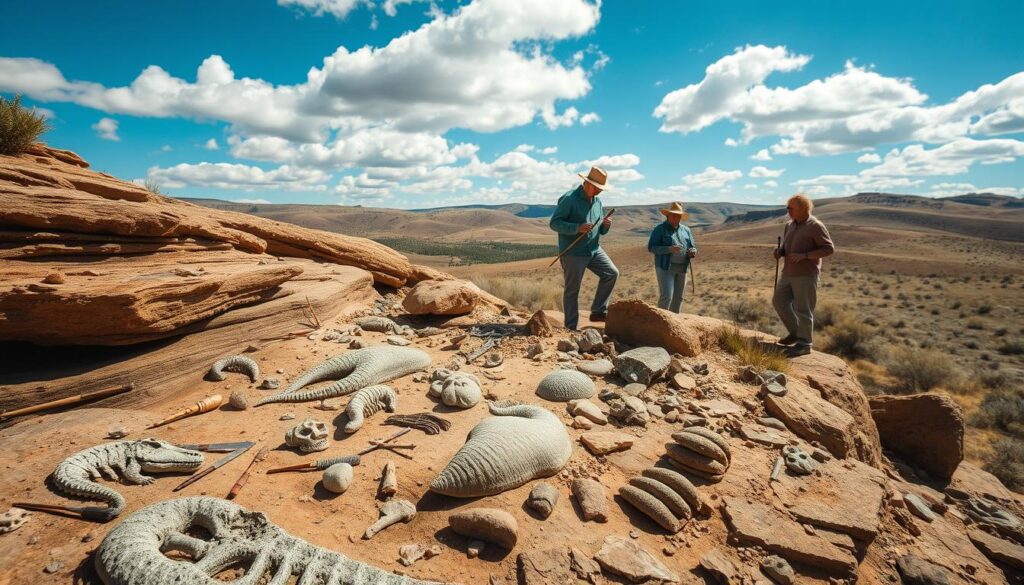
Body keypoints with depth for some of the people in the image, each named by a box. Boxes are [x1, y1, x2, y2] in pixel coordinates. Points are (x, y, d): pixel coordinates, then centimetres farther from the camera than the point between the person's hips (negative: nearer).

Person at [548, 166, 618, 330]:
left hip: (594, 250, 7)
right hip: (573, 253, -7)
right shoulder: (569, 199, -12)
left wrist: (606, 225, -7)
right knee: (572, 290, 1)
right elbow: (554, 223, -17)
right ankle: (571, 327, 12)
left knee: (612, 273, -4)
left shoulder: (597, 202, 11)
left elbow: (601, 231, 17)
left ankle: (598, 311, 7)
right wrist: (577, 228, -27)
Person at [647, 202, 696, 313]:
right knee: (666, 296, -14)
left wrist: (693, 252, -7)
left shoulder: (686, 230, 14)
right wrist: (669, 249, -23)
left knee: (678, 297, 9)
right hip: (665, 267, -6)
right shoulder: (660, 229, -1)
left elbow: (693, 246, 18)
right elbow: (651, 247, -10)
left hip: (682, 268, 6)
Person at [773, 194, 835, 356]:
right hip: (789, 273, 8)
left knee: (803, 309, -2)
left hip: (806, 274, -8)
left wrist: (804, 255, -23)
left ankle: (804, 344, 9)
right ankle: (796, 332, 25)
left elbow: (829, 249, -13)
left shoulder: (815, 226, -11)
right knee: (779, 301, 10)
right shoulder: (789, 225, 11)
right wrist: (780, 251, -2)